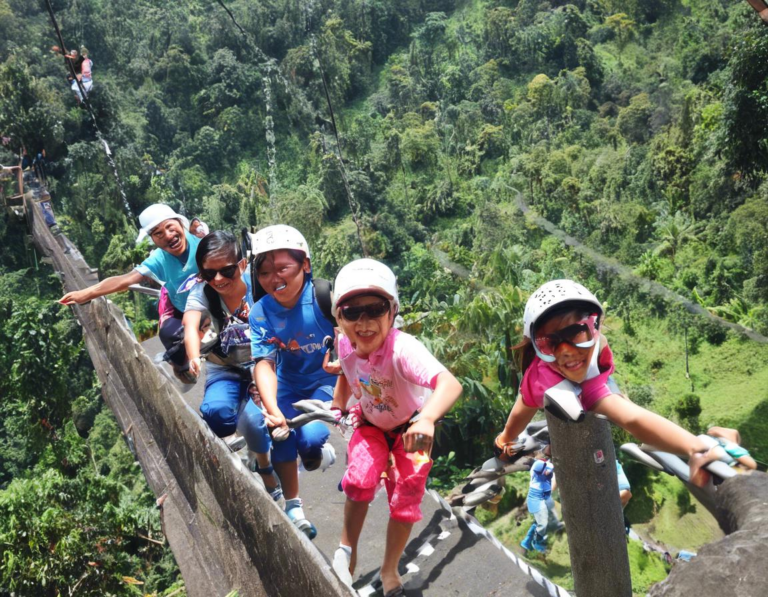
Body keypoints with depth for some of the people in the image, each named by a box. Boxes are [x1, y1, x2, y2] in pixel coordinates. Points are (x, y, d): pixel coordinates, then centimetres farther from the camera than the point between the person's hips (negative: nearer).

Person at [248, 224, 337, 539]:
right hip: (289, 384, 3)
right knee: (281, 436, -11)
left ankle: (319, 451, 16)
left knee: (310, 439, -23)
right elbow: (264, 364, -19)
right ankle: (293, 507, 13)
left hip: (329, 379, -3)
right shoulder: (260, 313, -13)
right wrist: (272, 409, -33)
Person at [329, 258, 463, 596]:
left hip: (410, 429, -2)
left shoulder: (402, 349, -41)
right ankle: (347, 549, 9)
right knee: (359, 481, -19)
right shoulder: (345, 344, -22)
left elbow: (450, 384, -58)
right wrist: (339, 404, 8)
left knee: (405, 501, 2)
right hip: (371, 425, 3)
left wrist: (426, 419, -73)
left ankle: (390, 570, 29)